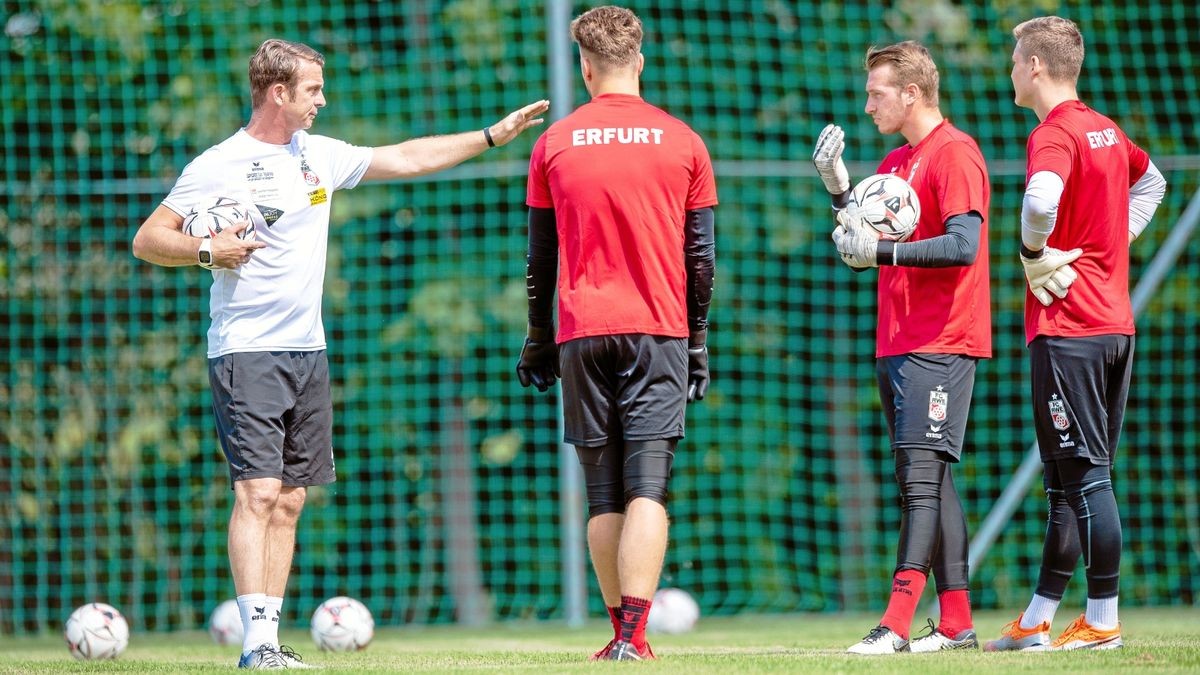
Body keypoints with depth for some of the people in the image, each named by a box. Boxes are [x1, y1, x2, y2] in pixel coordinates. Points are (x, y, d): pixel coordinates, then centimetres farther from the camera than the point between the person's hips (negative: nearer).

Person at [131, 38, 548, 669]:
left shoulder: (319, 155, 13)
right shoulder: (218, 165, -6)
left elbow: (407, 158, 23)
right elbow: (146, 240, -3)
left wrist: (495, 135, 22)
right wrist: (207, 251, -19)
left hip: (307, 350, 7)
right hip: (247, 352, -7)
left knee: (289, 499, 5)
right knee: (258, 492, -15)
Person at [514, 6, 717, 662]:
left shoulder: (554, 143, 5)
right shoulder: (682, 142, 3)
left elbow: (540, 257, 8)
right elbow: (701, 255, 6)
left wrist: (539, 337, 17)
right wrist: (698, 339, 15)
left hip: (582, 335, 1)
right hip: (658, 334, -1)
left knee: (603, 496, 8)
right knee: (647, 489, -8)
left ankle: (620, 631, 9)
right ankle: (634, 635, -19)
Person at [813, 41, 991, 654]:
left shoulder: (954, 154, -10)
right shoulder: (895, 162, 19)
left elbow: (963, 245, -20)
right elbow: (866, 244, 21)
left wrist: (880, 251, -21)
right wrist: (838, 188, 7)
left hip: (939, 345, -9)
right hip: (897, 344, 9)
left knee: (921, 476, -14)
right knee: (928, 481, 8)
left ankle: (897, 624, -22)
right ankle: (956, 623, 11)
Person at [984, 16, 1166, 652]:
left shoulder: (1054, 134, -13)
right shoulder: (1107, 131, 13)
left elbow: (1042, 197, -36)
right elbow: (1151, 181, 34)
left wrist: (1032, 254, -17)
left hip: (1067, 329, -9)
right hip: (1116, 322, 9)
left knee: (1085, 477, -5)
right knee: (1071, 479, 10)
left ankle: (1102, 620, -3)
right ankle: (1037, 622, 15)